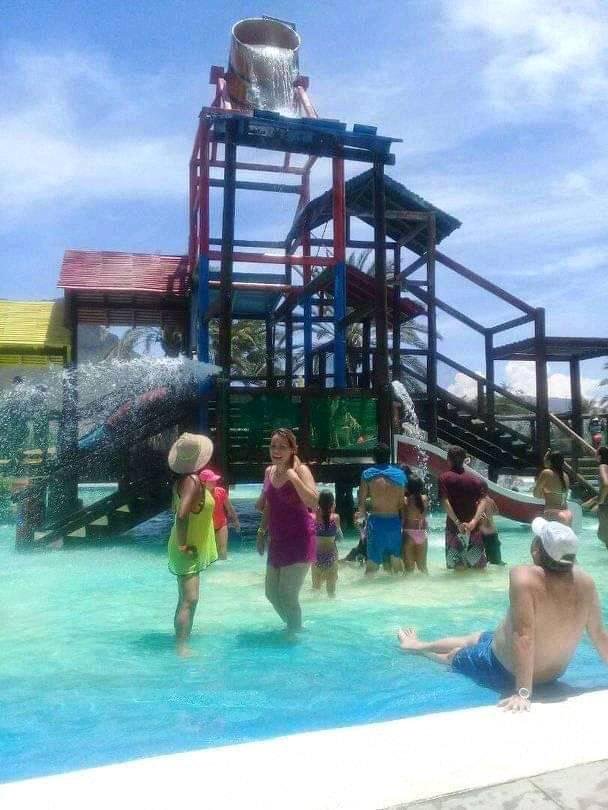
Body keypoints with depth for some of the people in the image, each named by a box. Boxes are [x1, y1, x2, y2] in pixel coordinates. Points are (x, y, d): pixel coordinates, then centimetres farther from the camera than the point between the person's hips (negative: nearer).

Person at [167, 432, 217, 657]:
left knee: (186, 598, 20)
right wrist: (183, 545, -24)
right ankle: (181, 646, -8)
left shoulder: (183, 480, 5)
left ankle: (182, 640, 32)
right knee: (189, 599, -10)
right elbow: (181, 515, -34)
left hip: (190, 549, 10)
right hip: (189, 552, -10)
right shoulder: (193, 481, -23)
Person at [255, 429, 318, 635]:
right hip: (277, 539, 8)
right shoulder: (269, 471, 6)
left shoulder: (300, 470, -13)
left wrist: (293, 476, -30)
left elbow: (314, 502, -27)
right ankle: (293, 626, 40)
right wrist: (262, 531, 18)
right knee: (272, 593, 17)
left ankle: (294, 634, 17)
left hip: (298, 540, -7)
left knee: (287, 595, -7)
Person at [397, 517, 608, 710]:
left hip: (507, 672, -5)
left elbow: (523, 636, -39)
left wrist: (523, 693, -34)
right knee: (476, 638, 30)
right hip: (554, 674, 5)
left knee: (454, 655, 27)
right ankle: (418, 645, 53)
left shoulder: (524, 577, -35)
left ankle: (418, 647, 57)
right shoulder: (584, 581, -17)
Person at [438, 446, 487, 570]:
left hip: (454, 527, -3)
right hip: (473, 528, 3)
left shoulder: (444, 477, -3)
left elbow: (445, 502, -15)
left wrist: (457, 523, -19)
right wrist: (474, 521, -16)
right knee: (479, 566, 11)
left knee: (459, 566, 3)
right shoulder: (475, 479, 6)